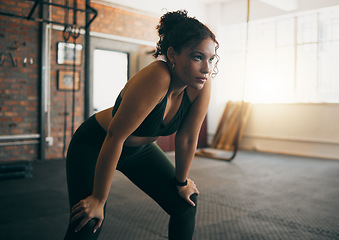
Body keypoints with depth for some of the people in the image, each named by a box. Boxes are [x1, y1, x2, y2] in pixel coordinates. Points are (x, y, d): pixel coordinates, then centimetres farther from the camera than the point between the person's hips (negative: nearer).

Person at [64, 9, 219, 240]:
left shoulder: (201, 85, -20)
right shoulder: (156, 78, -38)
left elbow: (187, 139, -9)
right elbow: (115, 137, -34)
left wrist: (181, 181, 3)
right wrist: (98, 199, -26)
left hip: (140, 148, 6)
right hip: (95, 146, -6)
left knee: (186, 205, 5)